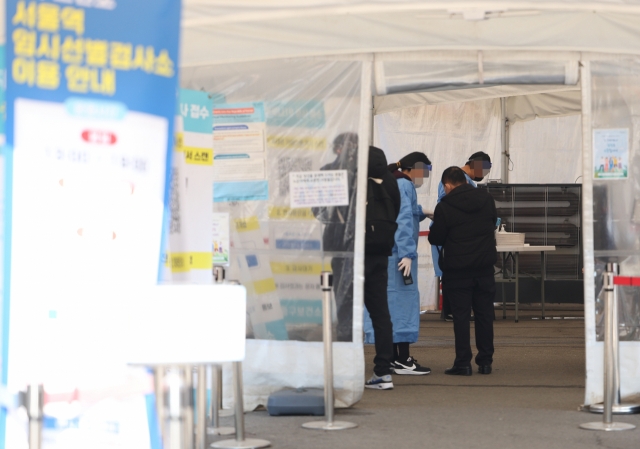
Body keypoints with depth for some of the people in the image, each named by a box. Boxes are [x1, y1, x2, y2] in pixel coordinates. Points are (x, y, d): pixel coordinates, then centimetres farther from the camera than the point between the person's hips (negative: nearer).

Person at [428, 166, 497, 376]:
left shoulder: (444, 207, -11)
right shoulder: (486, 199, 2)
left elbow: (435, 239, -4)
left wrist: (437, 223, 15)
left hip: (457, 269, -4)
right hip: (485, 267, 4)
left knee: (460, 315, 1)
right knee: (484, 315, 10)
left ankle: (463, 363, 0)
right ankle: (485, 361, 14)